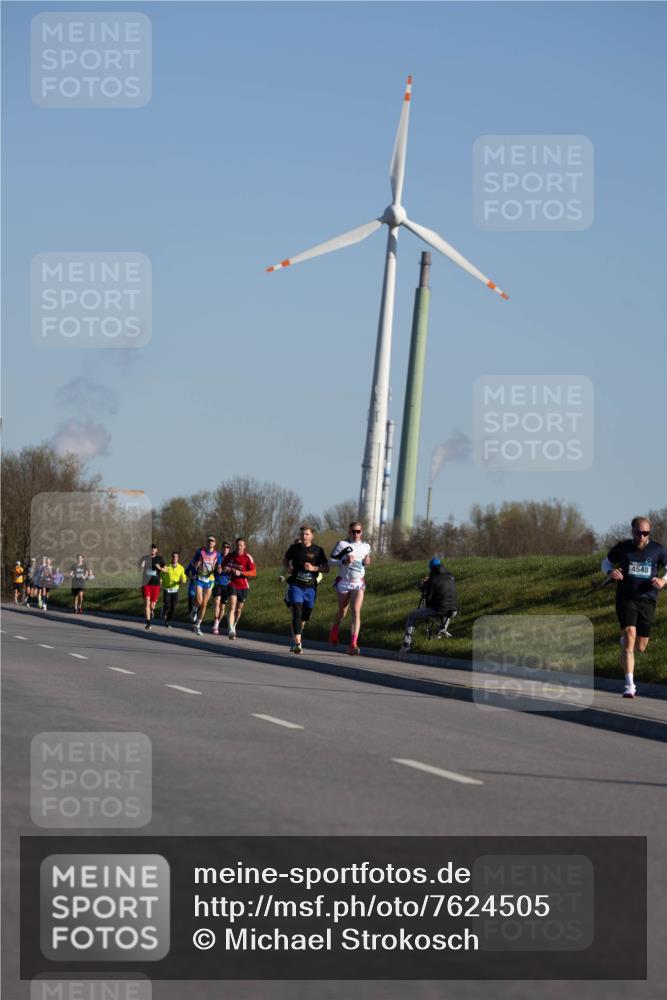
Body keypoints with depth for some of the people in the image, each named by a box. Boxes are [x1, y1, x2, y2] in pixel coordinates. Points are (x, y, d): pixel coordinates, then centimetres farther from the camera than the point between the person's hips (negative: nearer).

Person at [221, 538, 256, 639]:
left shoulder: (247, 557, -5)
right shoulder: (230, 555, 2)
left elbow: (254, 572, -11)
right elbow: (223, 565, 19)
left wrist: (240, 573, -23)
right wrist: (225, 569, -5)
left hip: (243, 587, 0)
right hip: (232, 584, 0)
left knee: (239, 609, 13)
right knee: (231, 606, -19)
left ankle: (234, 626, 38)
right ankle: (231, 630, -28)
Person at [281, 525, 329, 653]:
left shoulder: (317, 550, 3)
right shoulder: (294, 548, 5)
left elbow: (326, 568, 2)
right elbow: (285, 560, 22)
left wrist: (314, 568, -15)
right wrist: (286, 569, 1)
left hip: (310, 587, 2)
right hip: (295, 585, -2)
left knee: (304, 616, 12)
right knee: (297, 613, -15)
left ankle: (294, 638, 34)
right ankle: (297, 643, -22)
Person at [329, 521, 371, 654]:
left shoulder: (366, 546, 7)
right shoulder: (342, 544, -6)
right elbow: (331, 560, -8)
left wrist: (367, 562, -1)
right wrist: (344, 561, -24)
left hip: (358, 583, 2)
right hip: (343, 582, -2)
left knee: (356, 612, -14)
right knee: (342, 612, 12)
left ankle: (353, 644, -20)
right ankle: (334, 630, 46)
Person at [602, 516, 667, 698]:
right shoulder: (622, 548, 1)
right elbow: (606, 563, 14)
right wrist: (610, 572, -10)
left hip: (648, 600, 2)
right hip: (626, 598, -2)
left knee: (640, 647, 6)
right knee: (630, 634, -20)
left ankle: (624, 641, 47)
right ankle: (629, 685, -18)